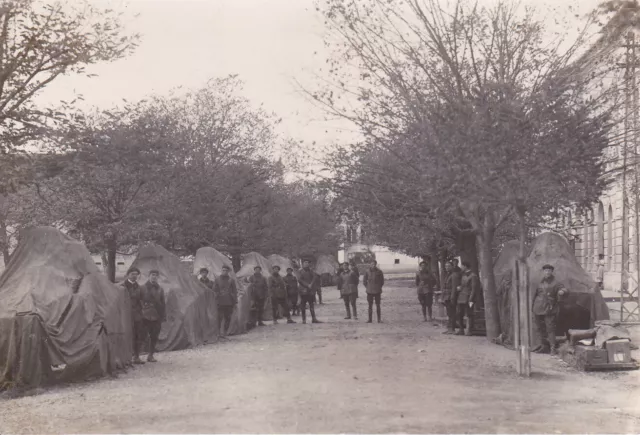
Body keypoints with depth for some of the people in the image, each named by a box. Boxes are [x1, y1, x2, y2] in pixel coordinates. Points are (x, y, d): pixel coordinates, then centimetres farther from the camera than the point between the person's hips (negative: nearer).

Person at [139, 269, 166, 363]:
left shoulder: (160, 289, 11)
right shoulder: (143, 288, 0)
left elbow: (163, 304, 14)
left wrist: (163, 316, 9)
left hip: (156, 317, 4)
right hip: (145, 316, -4)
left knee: (154, 337, 6)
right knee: (143, 336, -6)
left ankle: (150, 355, 16)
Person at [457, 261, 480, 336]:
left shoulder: (473, 276, -10)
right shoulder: (463, 275, 16)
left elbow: (474, 289, -13)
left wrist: (471, 300, -17)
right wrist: (459, 287, 4)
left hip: (468, 298, -8)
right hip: (461, 298, 8)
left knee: (469, 315, -4)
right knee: (459, 314, 8)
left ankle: (468, 330, -1)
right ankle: (461, 330, 16)